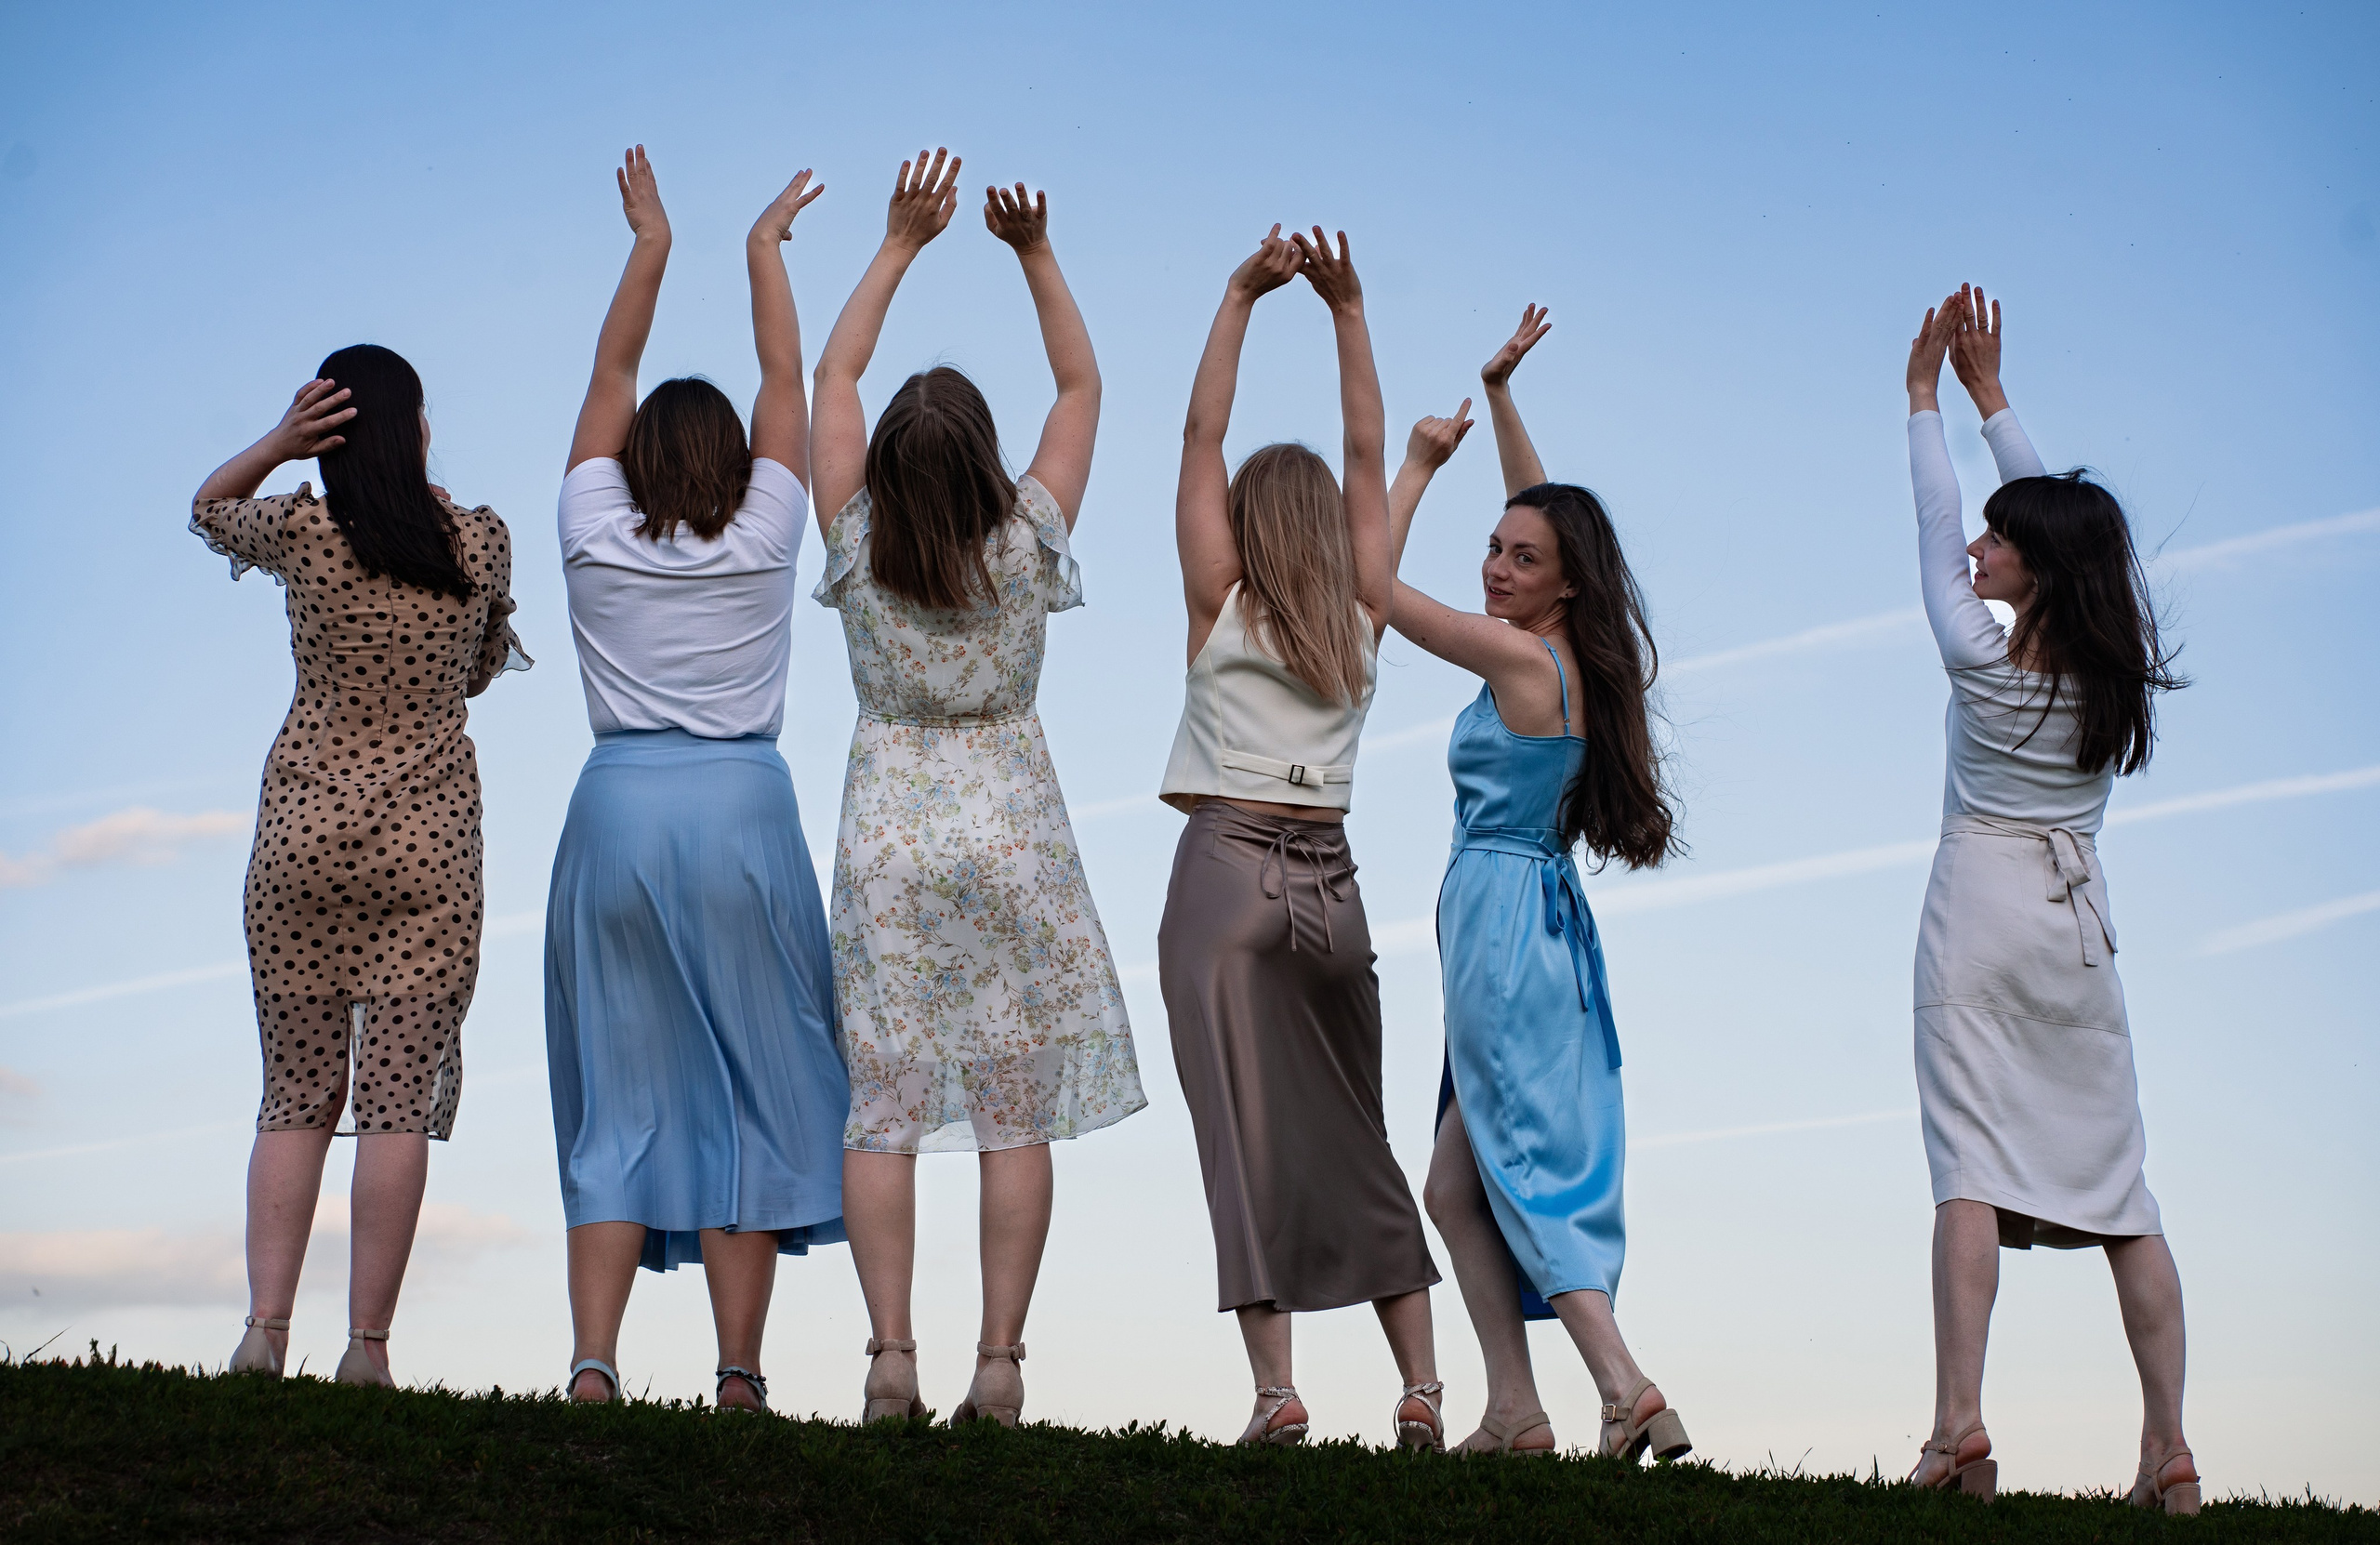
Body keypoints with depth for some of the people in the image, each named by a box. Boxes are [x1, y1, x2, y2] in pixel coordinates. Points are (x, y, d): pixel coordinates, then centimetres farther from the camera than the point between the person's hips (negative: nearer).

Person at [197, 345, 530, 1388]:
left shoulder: (303, 532, -5)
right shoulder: (482, 543, -4)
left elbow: (207, 509, 17)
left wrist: (279, 442, 1)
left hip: (300, 835, 1)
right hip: (428, 844, -1)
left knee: (294, 1096, 8)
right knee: (400, 1098, -1)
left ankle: (264, 1325, -1)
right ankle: (367, 1345, -4)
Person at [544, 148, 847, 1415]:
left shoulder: (595, 538, 4)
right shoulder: (761, 541, 2)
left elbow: (609, 382, 16)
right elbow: (786, 385, 14)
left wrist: (649, 247, 25)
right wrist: (764, 249, 24)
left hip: (616, 810, 1)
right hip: (740, 808, -1)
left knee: (617, 1101, 4)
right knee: (746, 1095, 2)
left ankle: (592, 1365, -6)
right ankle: (738, 1376, -1)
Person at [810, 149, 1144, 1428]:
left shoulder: (859, 552, -7)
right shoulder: (1026, 549, -9)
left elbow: (832, 376, 4)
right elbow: (1081, 385, 4)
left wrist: (900, 244, 6)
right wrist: (1036, 254, 3)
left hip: (887, 830, 1)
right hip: (1009, 829, 0)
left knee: (882, 1106, 1)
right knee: (1018, 1111, 1)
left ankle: (890, 1356, -5)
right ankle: (999, 1360, -2)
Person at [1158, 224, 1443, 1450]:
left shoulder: (1221, 609, -1)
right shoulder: (1364, 619, 5)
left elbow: (1202, 435, 0)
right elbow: (1367, 454, 12)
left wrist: (1241, 297, 1)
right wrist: (1346, 310, 10)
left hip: (1226, 870, -3)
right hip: (1330, 884, 3)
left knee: (1248, 1140, -5)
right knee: (1356, 1143, 12)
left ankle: (1275, 1388, -12)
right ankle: (1420, 1386, 7)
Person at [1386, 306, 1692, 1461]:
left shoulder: (1522, 656, -13)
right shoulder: (1570, 655, 8)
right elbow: (1541, 509, 24)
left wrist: (1418, 464, 3)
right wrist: (1499, 397, 25)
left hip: (1504, 917, -9)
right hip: (1541, 921, 9)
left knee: (1531, 1168, -7)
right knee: (1456, 1185, 10)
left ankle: (1625, 1388, -12)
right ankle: (1512, 1411, 8)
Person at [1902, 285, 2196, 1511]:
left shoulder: (1981, 654, -8)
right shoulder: (2113, 661, 3)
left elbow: (1929, 521, 4)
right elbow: (2062, 516, 16)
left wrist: (1926, 396, 17)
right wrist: (1990, 396, 24)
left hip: (1981, 898, -4)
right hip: (2080, 917, 5)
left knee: (1970, 1166, -11)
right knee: (2118, 1183, 5)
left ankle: (1960, 1430, -21)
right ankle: (2169, 1450, 3)